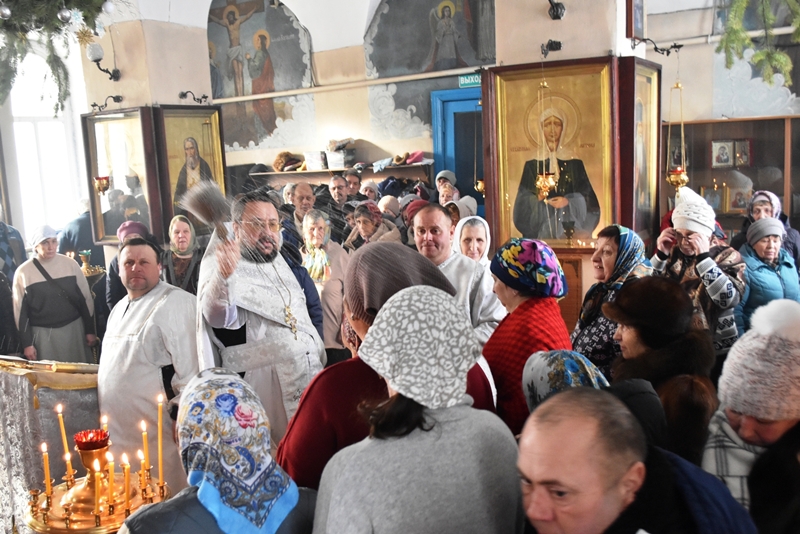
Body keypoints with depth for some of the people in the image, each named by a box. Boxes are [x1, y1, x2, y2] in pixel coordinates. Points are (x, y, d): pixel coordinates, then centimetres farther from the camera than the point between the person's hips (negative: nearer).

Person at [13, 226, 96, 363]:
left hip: (74, 329, 1)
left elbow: (85, 298, 4)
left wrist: (90, 330, 4)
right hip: (43, 334, -1)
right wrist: (27, 343, -1)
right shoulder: (23, 272, -4)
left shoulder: (70, 264, -1)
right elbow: (21, 311, 0)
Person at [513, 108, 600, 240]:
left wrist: (568, 202, -15)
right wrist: (537, 199, -19)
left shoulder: (574, 162, 6)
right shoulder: (532, 163, 5)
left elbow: (586, 196, 3)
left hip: (568, 224, 1)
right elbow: (524, 199, 1)